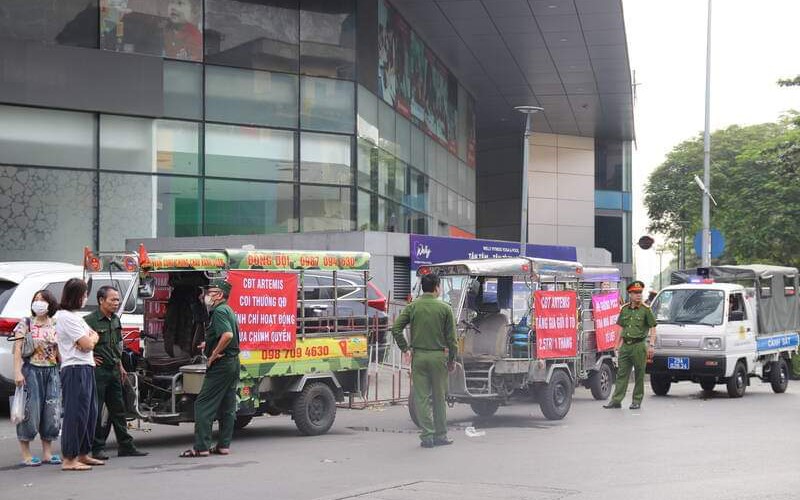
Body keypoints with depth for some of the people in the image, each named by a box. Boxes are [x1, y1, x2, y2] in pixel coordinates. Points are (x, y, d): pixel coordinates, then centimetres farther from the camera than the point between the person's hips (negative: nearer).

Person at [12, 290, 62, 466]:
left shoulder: (56, 326, 10)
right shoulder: (26, 324, 0)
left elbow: (59, 351, 13)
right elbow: (17, 349, -5)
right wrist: (17, 372, -15)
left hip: (52, 372, 4)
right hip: (31, 371, -4)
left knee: (52, 412, 4)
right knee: (30, 411, -4)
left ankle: (47, 453, 14)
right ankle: (26, 455, 3)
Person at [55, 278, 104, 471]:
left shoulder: (74, 316, 20)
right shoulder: (66, 317, -13)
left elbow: (94, 337, 20)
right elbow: (87, 344, -14)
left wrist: (89, 338, 1)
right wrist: (92, 338, 5)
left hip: (86, 369, 10)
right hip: (75, 370, -10)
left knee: (90, 412, 14)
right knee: (76, 414, -10)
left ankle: (83, 455, 22)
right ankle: (69, 459, -9)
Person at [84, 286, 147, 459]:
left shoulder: (115, 320, 13)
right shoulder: (90, 321, -13)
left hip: (113, 371, 8)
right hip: (97, 371, -8)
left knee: (118, 410, 11)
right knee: (96, 412, -1)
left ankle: (125, 446, 15)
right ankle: (97, 449, 3)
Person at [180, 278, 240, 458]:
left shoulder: (219, 311, -14)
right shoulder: (228, 310, 17)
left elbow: (228, 335, -30)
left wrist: (213, 355, -22)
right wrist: (210, 345, 21)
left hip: (221, 364, -10)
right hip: (233, 362, 10)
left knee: (203, 405, -7)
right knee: (227, 407, 11)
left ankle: (201, 447, -8)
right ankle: (223, 446, 14)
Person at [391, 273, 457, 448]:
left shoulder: (412, 307, 1)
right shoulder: (445, 308, -2)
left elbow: (396, 328, -6)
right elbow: (451, 337, -1)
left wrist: (404, 347, 5)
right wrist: (452, 359, 8)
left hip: (419, 356, 1)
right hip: (439, 356, -1)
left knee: (422, 397, 3)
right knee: (439, 397, 10)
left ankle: (427, 436, 1)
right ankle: (440, 435, 17)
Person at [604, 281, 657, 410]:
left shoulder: (645, 310, -2)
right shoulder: (624, 309, 12)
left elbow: (652, 329, -2)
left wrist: (651, 345, -11)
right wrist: (618, 345, 16)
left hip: (639, 345, -4)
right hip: (625, 345, 4)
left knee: (639, 375, 2)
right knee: (621, 374, 3)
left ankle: (637, 401, 9)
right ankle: (616, 400, 3)